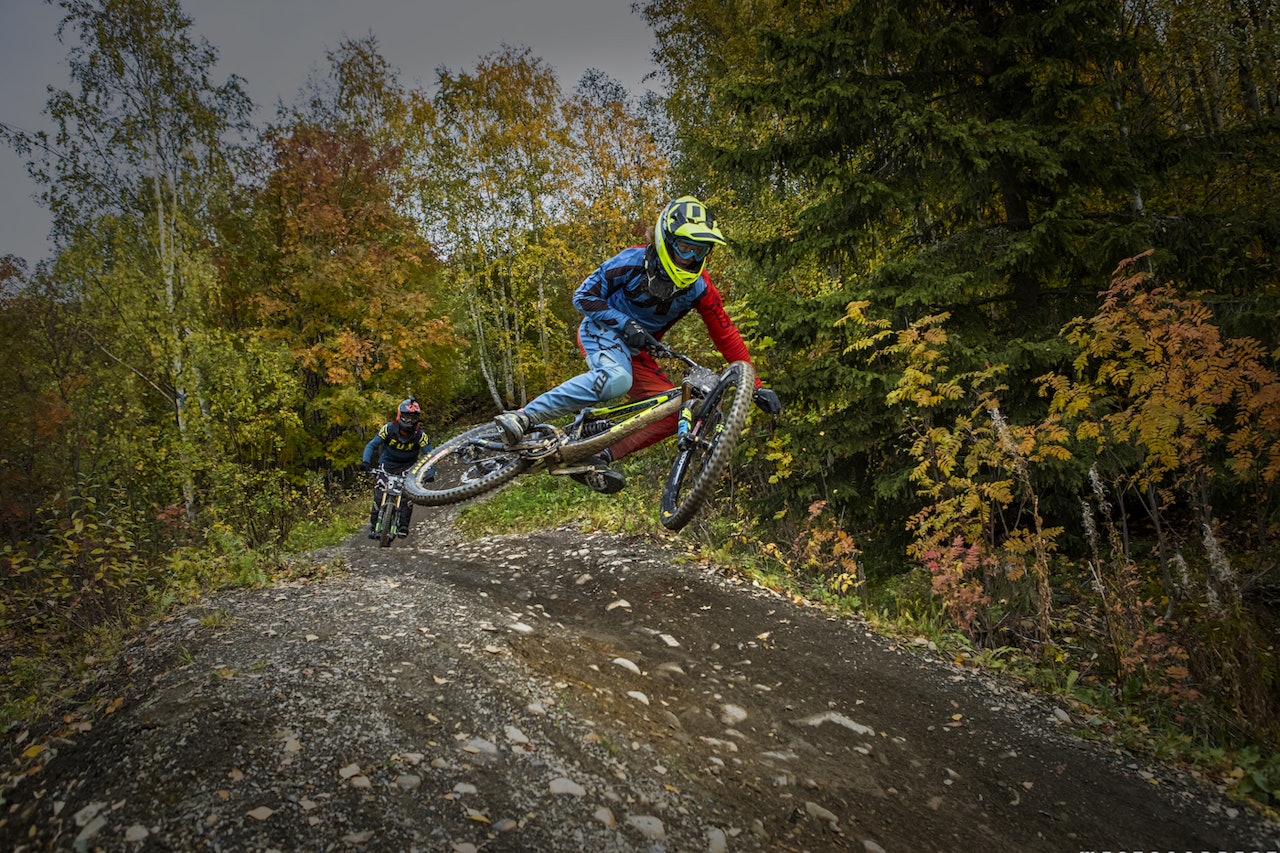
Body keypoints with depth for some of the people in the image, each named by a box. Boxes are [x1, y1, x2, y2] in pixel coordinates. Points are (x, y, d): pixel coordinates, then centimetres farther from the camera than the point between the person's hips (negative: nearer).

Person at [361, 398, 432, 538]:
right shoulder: (389, 429, -19)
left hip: (407, 467, 0)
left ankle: (403, 526, -16)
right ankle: (374, 525, -2)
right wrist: (366, 461, -35)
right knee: (379, 493, -14)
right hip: (387, 465, 0)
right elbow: (371, 445, -18)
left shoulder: (420, 435, -20)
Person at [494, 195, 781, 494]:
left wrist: (755, 386, -10)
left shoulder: (699, 287, -8)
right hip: (602, 331, -5)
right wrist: (625, 324, -23)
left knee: (674, 411, -13)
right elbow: (583, 296, -12)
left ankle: (594, 460, -19)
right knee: (616, 378, -39)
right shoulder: (634, 261, -16)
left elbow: (727, 335, -5)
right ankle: (524, 416, -38)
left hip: (637, 352, 6)